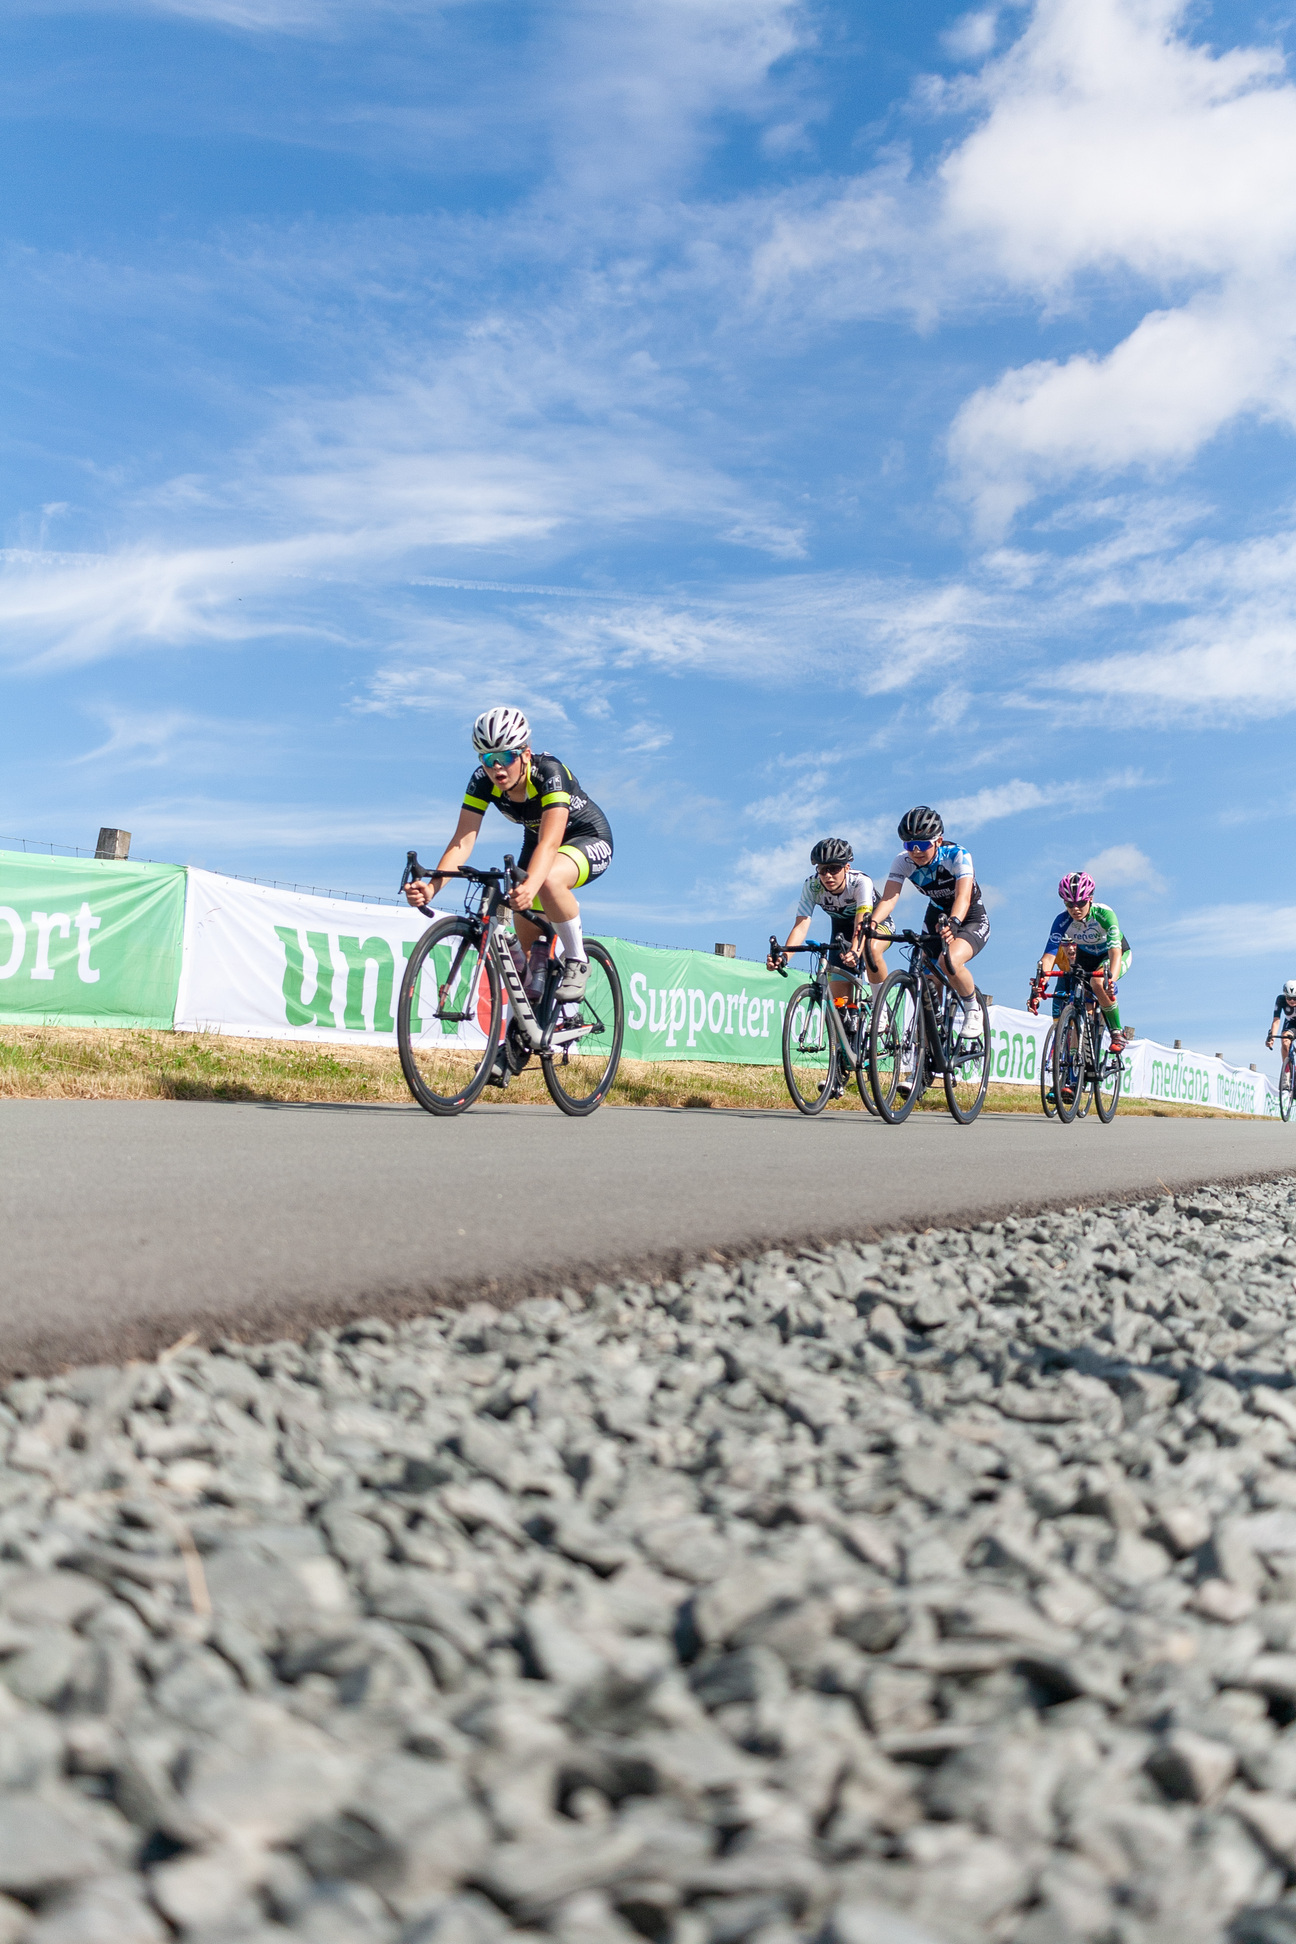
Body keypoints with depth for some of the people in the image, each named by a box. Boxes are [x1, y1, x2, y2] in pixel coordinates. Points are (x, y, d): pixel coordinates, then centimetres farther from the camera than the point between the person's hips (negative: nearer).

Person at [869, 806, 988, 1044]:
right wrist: (871, 923, -51)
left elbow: (963, 895, -42)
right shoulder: (903, 862, -17)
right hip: (936, 915, 5)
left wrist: (953, 922, -62)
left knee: (950, 961, -32)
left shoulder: (957, 856, -27)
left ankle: (974, 1010, -8)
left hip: (972, 920, -5)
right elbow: (888, 897, -30)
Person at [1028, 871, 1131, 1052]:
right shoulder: (1062, 920, -25)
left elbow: (1115, 951, -42)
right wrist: (1038, 984, -51)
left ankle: (1117, 1032, -17)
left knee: (1098, 982, -34)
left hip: (1118, 954, -4)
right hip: (1086, 957, 4)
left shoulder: (1104, 913, -32)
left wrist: (1110, 980, -59)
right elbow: (1049, 956, -33)